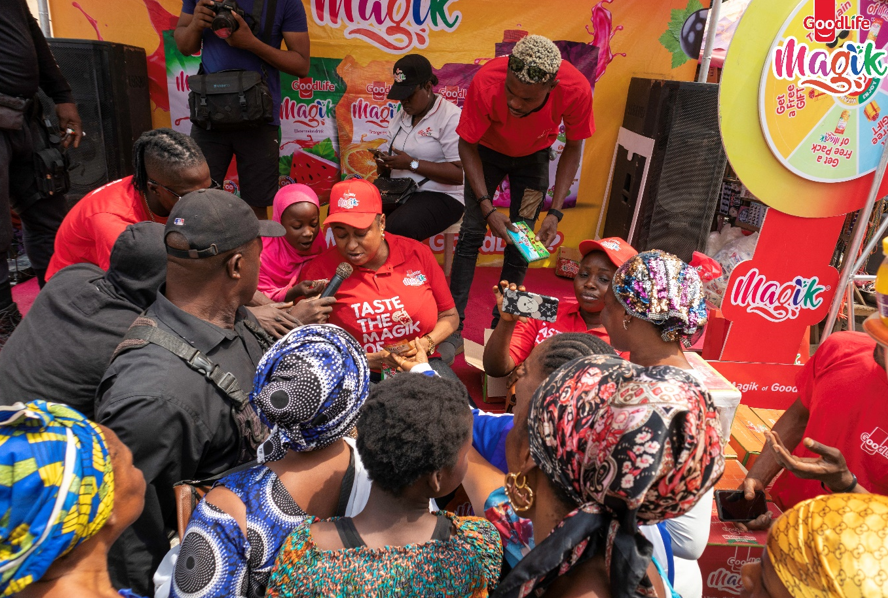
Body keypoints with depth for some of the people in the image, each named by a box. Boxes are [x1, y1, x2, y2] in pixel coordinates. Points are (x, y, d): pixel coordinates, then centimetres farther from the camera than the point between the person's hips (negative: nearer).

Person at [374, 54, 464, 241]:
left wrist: (412, 164, -19)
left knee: (398, 228, -35)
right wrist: (384, 164, -4)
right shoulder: (401, 115, 15)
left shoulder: (451, 117, -10)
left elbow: (460, 173, -18)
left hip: (440, 197, -7)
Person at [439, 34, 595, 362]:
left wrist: (555, 212, -22)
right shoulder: (485, 83, -38)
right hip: (488, 151, -1)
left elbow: (573, 148, -15)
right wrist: (487, 209, -29)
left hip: (533, 157, 1)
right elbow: (467, 146, -22)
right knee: (472, 233, -10)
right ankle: (453, 329, -3)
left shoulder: (577, 90, -34)